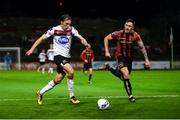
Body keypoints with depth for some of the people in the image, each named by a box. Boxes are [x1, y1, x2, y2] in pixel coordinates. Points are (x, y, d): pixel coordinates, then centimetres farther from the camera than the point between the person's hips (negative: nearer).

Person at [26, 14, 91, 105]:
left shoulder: (71, 30, -2)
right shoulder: (54, 30, -9)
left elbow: (81, 38, -11)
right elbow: (41, 38, -3)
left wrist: (86, 43, -33)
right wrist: (32, 49, -8)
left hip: (67, 57, 5)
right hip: (58, 56, -5)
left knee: (57, 80, 8)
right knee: (71, 71, -26)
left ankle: (41, 93, 29)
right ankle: (71, 97, -15)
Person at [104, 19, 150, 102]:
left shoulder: (135, 35, -13)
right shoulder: (118, 34, -17)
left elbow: (142, 47, -6)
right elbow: (106, 39, -5)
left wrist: (146, 59, -10)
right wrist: (106, 51, -10)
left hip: (130, 57, 4)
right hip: (121, 56, -4)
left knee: (124, 77, 15)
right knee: (126, 74, -24)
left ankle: (109, 68, 40)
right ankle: (130, 95, -14)